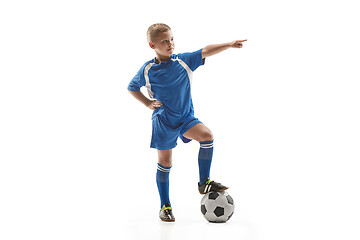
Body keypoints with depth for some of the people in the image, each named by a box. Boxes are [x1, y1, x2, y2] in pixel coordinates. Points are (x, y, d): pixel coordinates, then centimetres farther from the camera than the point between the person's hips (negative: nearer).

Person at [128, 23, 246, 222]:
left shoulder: (184, 61, -3)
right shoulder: (147, 70, -5)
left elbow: (205, 52, -13)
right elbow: (132, 87, 10)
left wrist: (229, 45, -25)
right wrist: (148, 103, -2)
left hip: (186, 118, 2)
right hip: (163, 121, -1)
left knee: (207, 135, -25)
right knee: (165, 163, 4)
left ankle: (204, 183, -9)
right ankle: (165, 206, 21)